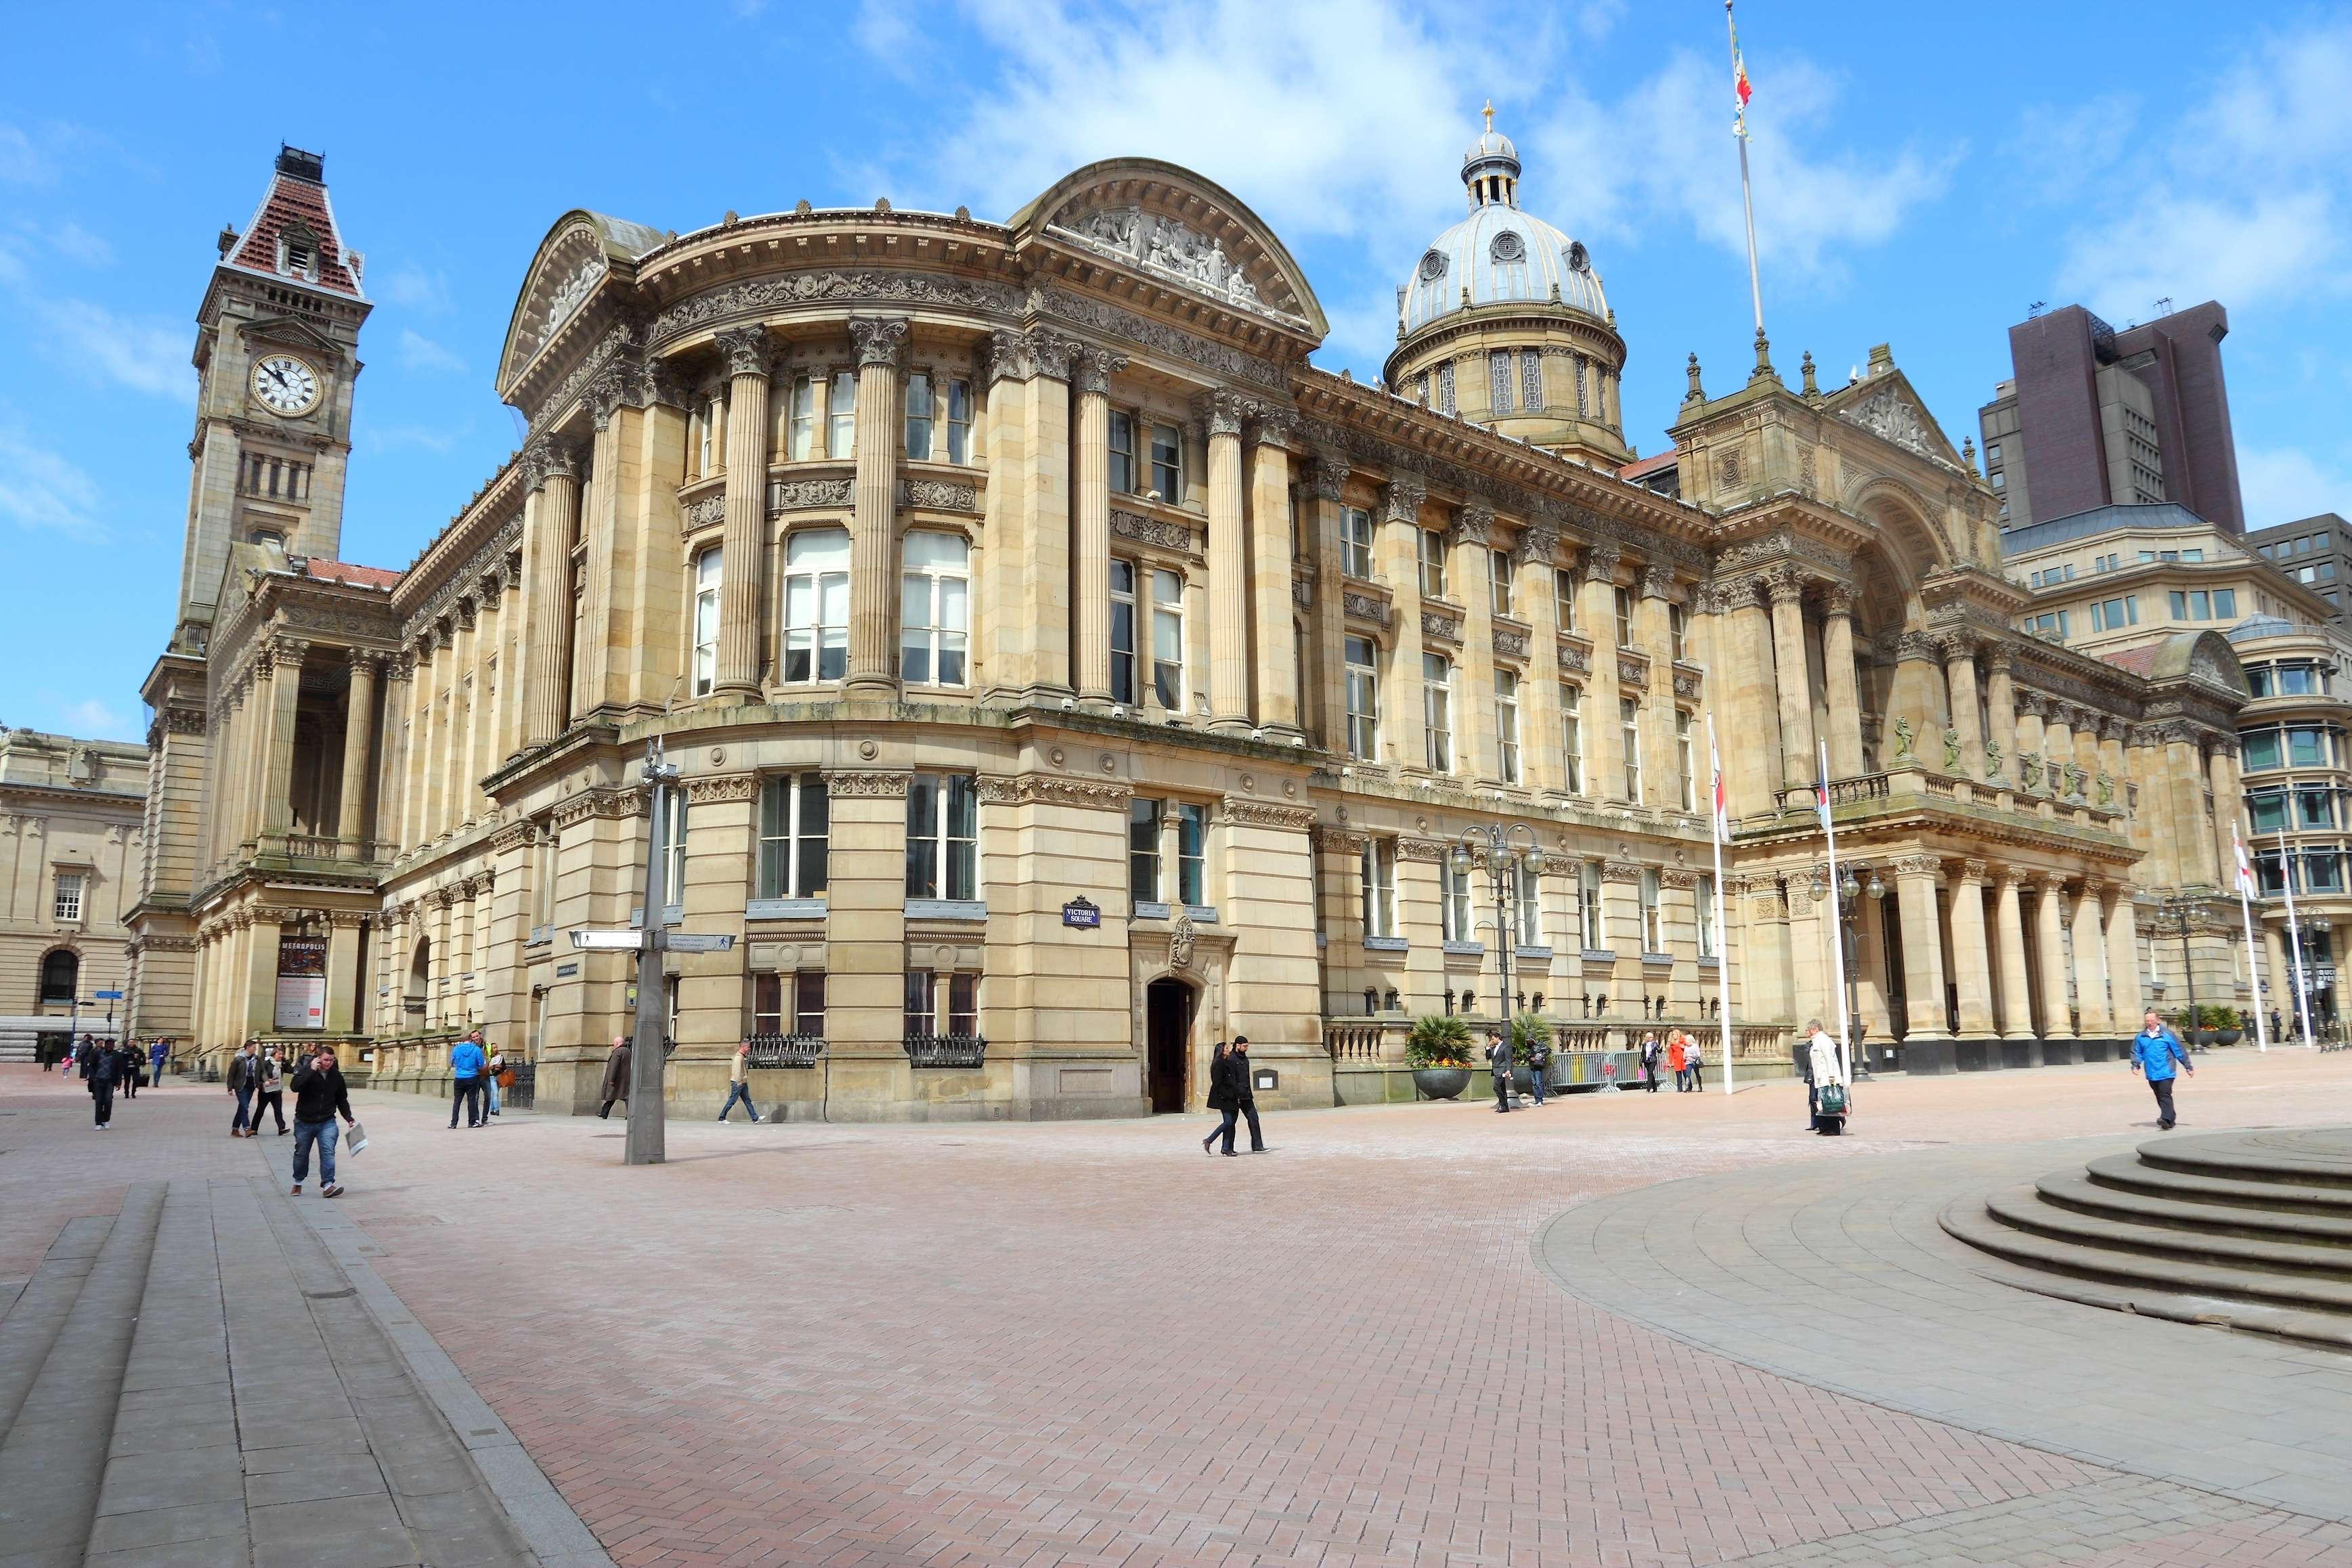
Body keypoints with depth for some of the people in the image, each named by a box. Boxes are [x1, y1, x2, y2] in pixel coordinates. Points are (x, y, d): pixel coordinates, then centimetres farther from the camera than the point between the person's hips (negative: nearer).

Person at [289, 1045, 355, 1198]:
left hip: (327, 1122, 1)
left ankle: (327, 1185, -20)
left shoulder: (336, 1075, 2)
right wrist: (311, 1070, -29)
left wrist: (348, 1118, 5)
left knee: (328, 1152, -15)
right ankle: (298, 1183, 34)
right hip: (304, 1121, -1)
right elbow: (295, 1086, -28)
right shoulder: (306, 1070, -8)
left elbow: (342, 1100, 12)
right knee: (302, 1153, 14)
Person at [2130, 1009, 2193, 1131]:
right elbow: (2136, 1053, 15)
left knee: (2165, 1095, -17)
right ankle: (2170, 1120, 25)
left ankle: (2166, 1120, -25)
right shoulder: (2140, 1037, 6)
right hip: (2152, 1074, 5)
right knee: (2160, 1098, 12)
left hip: (2166, 1072, -5)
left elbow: (2179, 1051, 2)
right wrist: (2135, 1065, -1)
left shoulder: (2167, 1034, -4)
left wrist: (2189, 1067, 6)